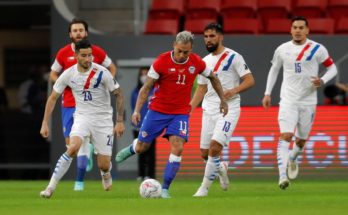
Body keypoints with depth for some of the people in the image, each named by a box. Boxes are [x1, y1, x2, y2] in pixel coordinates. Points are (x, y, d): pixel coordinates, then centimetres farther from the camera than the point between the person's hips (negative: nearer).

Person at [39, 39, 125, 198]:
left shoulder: (101, 73, -15)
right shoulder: (68, 74, -8)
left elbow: (119, 95, -5)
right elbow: (53, 97, 4)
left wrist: (120, 121, -9)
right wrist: (45, 123, 1)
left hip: (103, 120, -1)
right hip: (82, 117, 1)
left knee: (104, 165, -1)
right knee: (73, 148, -29)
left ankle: (105, 173, 41)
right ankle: (51, 188, -25)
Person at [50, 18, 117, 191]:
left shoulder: (97, 52, -3)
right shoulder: (63, 53, 0)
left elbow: (112, 69, 11)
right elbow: (53, 75, 10)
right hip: (69, 104, 2)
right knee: (70, 143, 3)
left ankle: (79, 181, -3)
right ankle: (88, 151, 39)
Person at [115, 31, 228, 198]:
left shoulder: (196, 63, -6)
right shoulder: (162, 61, -15)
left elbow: (213, 78, 14)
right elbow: (146, 87, -10)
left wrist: (222, 100, 16)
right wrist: (137, 110, -19)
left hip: (180, 113, 1)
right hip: (157, 110, -1)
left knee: (177, 148, -17)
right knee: (142, 147, 6)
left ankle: (165, 188, -6)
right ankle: (131, 149, 45)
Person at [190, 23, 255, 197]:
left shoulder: (233, 57, -5)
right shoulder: (205, 62, 13)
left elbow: (250, 80, -7)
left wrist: (234, 91, -25)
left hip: (229, 109, -6)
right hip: (209, 110, 6)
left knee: (215, 146, -20)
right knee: (204, 153, 4)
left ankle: (204, 187, -11)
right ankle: (221, 168, 37)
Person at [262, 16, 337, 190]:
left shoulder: (317, 49, -3)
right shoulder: (282, 50, 2)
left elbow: (332, 68, 5)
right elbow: (274, 69, 18)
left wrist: (322, 81, -15)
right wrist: (267, 93, 13)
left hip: (308, 101, 1)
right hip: (288, 101, -1)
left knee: (301, 139, 11)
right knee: (286, 135, -19)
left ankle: (292, 159, 47)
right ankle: (282, 176, -27)